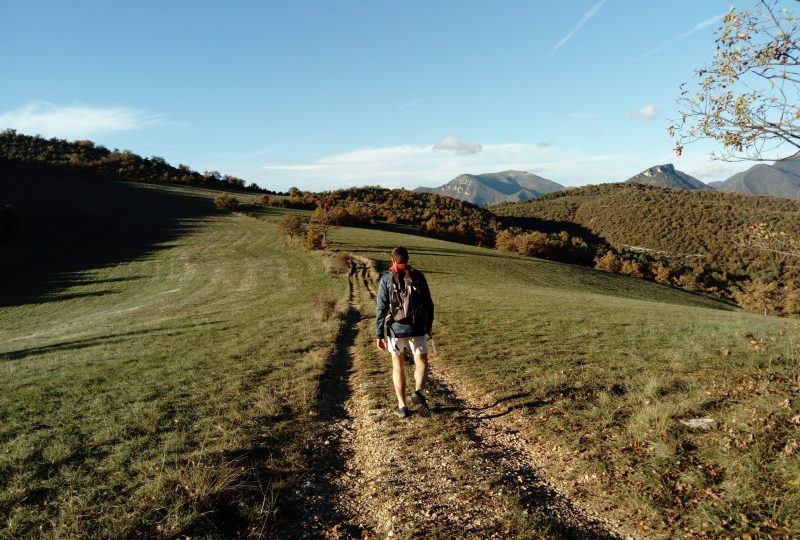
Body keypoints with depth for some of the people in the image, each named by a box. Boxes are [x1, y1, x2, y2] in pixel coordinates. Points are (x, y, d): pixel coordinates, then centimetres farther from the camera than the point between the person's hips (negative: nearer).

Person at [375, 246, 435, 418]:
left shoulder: (386, 279, -4)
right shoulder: (418, 276, -1)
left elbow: (381, 309, -7)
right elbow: (428, 303, 3)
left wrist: (379, 335, -2)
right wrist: (429, 323, 19)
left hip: (395, 328, 0)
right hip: (416, 328, 0)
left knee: (398, 365, 15)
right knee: (421, 362, 13)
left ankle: (402, 406, 16)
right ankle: (419, 391, -15)